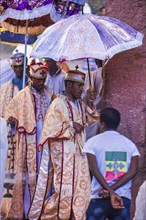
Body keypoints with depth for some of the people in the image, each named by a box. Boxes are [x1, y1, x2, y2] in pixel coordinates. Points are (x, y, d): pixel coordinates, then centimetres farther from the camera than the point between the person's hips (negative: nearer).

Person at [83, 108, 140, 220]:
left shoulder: (93, 142, 2)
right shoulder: (130, 144, 9)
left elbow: (94, 169, -11)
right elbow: (133, 171, -3)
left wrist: (108, 191, -16)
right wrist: (111, 189, -10)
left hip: (100, 197, -2)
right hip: (124, 197, 2)